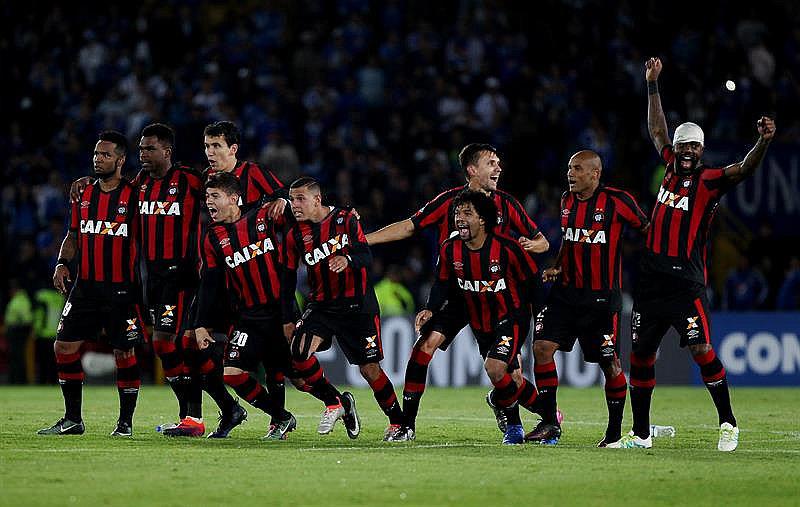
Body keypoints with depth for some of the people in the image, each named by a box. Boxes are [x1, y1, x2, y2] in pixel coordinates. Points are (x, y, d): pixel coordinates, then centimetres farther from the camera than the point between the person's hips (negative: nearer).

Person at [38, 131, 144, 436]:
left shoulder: (133, 196, -6)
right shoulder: (84, 194, 10)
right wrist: (62, 264, 3)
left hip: (121, 288, -5)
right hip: (85, 286, 5)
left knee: (124, 353, 0)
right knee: (64, 347, 0)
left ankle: (125, 421, 12)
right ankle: (72, 419, 10)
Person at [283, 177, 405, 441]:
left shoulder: (346, 219, -5)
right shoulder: (295, 234, 3)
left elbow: (366, 255, -15)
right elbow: (288, 278, 9)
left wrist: (348, 259, -38)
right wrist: (286, 319, 6)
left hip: (357, 305, -3)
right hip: (321, 305, 3)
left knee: (370, 369, -3)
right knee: (299, 351, -22)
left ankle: (398, 422, 16)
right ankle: (335, 402, -3)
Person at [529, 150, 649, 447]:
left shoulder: (616, 201, -9)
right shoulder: (567, 200, 9)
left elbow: (648, 230, -1)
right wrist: (557, 268, 9)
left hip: (602, 297, -5)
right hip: (566, 292, 5)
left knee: (610, 364, 0)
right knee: (542, 347, -9)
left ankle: (615, 430, 16)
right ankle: (550, 424, -1)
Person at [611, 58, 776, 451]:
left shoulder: (709, 179, -4)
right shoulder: (671, 168, 12)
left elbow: (744, 169, -21)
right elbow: (657, 131, 26)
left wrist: (764, 141, -39)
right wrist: (652, 84, 28)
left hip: (686, 282, -6)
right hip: (651, 280, 6)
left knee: (701, 351, -16)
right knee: (640, 355, 8)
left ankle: (728, 423, -4)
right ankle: (640, 434, 18)